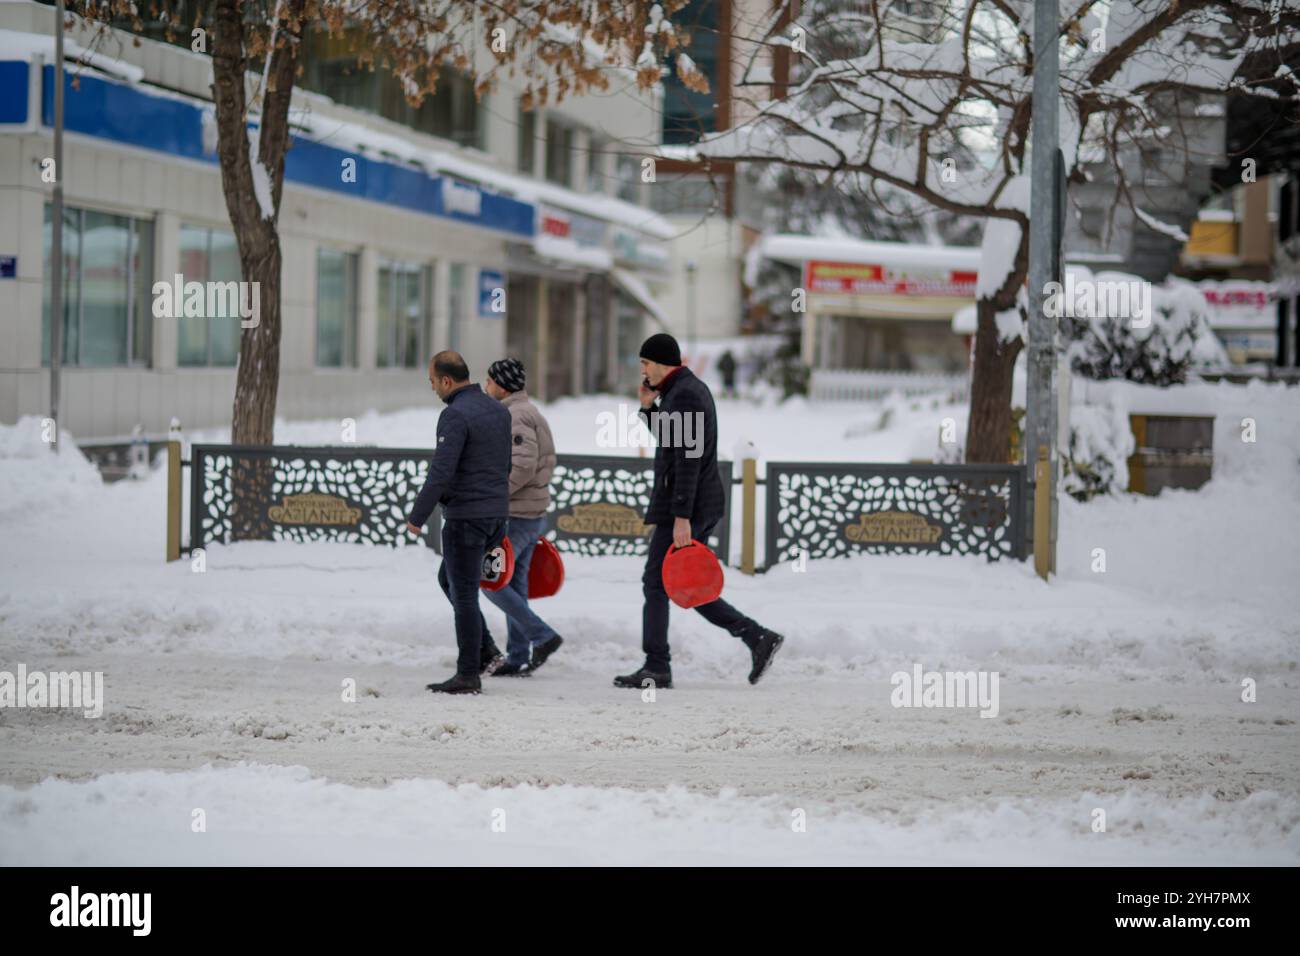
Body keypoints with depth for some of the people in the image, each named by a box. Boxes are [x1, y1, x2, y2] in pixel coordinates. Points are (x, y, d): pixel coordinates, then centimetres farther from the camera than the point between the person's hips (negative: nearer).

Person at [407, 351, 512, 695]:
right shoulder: (498, 410, 11)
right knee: (449, 578, 23)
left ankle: (468, 675, 2)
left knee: (463, 593, -1)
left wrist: (417, 517, -13)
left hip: (465, 515, -9)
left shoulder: (455, 415, -16)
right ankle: (485, 650, 15)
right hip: (496, 513, 9)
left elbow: (441, 472, -20)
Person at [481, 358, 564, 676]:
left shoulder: (515, 416, -15)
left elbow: (522, 466, -26)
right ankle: (518, 658, 12)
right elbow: (545, 464, 21)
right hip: (534, 514, 10)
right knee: (514, 584, 11)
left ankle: (543, 636, -8)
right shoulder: (529, 412, 17)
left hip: (516, 516, -10)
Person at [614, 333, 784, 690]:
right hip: (697, 506, 10)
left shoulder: (683, 395, -16)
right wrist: (650, 407, 14)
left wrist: (681, 517, -25)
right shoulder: (690, 389, 17)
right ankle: (758, 637, 6)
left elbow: (687, 458, -22)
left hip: (684, 506, -10)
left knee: (656, 583, -3)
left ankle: (656, 669, 1)